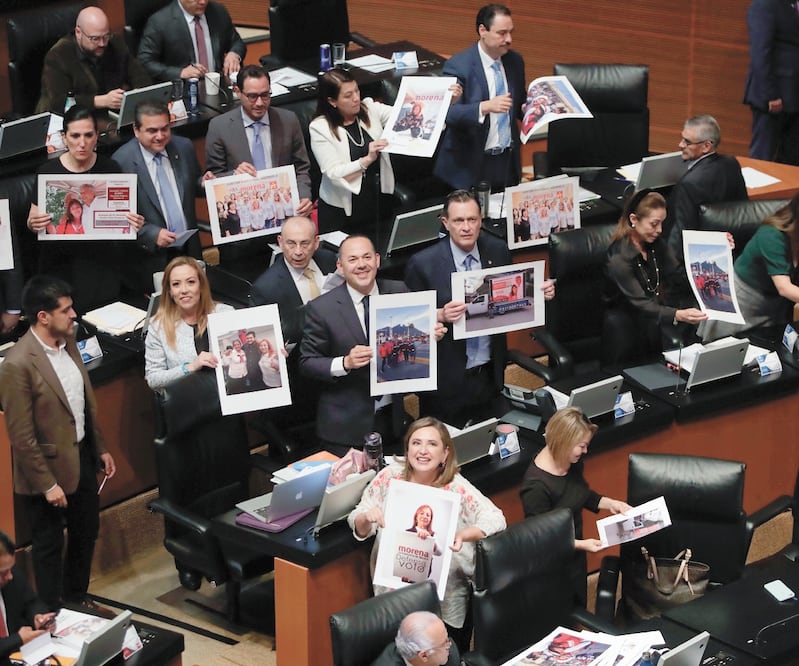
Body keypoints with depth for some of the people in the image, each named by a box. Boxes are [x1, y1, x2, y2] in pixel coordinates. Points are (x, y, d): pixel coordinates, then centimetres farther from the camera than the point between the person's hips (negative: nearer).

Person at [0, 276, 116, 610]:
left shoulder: (68, 342, -1)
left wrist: (100, 448, 15)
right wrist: (46, 484, -17)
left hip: (82, 457, 8)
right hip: (50, 468, -8)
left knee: (86, 532, 23)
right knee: (50, 545, 11)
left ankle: (77, 600, 44)